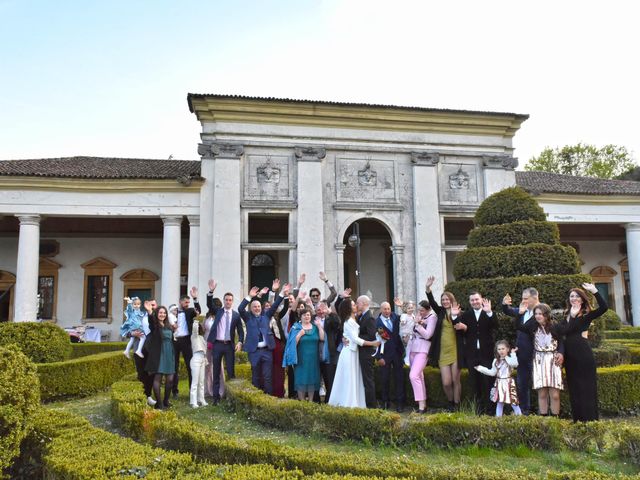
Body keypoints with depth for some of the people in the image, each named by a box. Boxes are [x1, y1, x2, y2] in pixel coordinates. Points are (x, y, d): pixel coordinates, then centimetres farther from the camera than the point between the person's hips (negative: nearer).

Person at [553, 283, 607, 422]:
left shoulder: (587, 314, -2)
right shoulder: (567, 314, 14)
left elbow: (604, 307, -20)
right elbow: (562, 331, -1)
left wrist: (594, 291, -22)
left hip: (583, 353, -6)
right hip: (569, 354, 6)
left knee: (586, 386, -1)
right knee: (574, 387, 12)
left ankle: (590, 420, 6)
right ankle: (578, 419, 22)